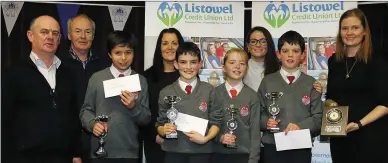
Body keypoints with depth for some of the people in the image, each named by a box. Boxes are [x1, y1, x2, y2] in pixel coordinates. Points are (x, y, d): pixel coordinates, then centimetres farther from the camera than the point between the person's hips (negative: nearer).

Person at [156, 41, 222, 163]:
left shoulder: (209, 90, 1)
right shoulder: (166, 92, 3)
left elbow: (216, 121, 1)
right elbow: (160, 123, 6)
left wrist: (205, 138, -13)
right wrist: (164, 130, -14)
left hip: (201, 150, 0)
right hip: (173, 151, 1)